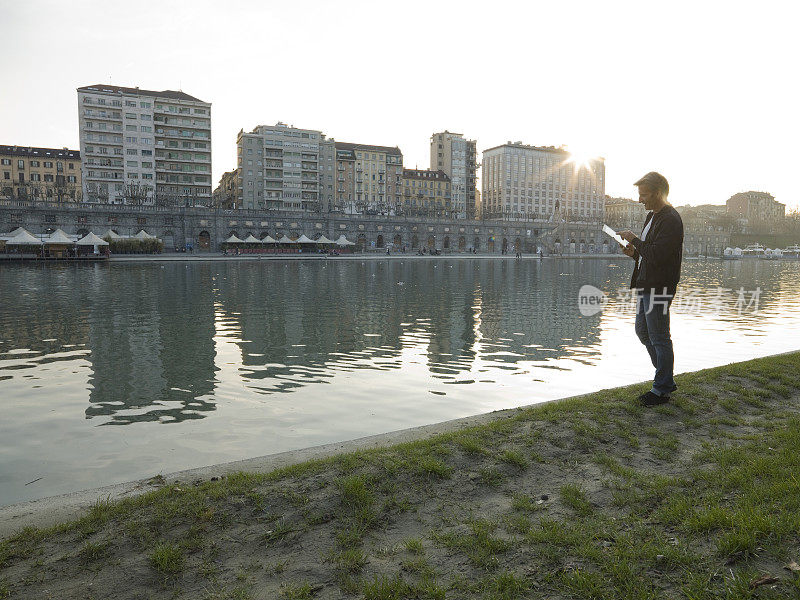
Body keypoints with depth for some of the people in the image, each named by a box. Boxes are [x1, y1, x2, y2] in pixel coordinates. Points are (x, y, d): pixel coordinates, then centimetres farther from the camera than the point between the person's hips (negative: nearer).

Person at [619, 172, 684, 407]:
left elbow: (657, 255, -26)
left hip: (659, 287, -10)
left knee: (659, 339, -1)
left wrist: (634, 240, -14)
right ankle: (666, 379, 32)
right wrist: (635, 253, 5)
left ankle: (662, 389, 11)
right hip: (646, 285, 10)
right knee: (643, 331, 18)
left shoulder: (670, 219, -16)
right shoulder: (652, 216, 16)